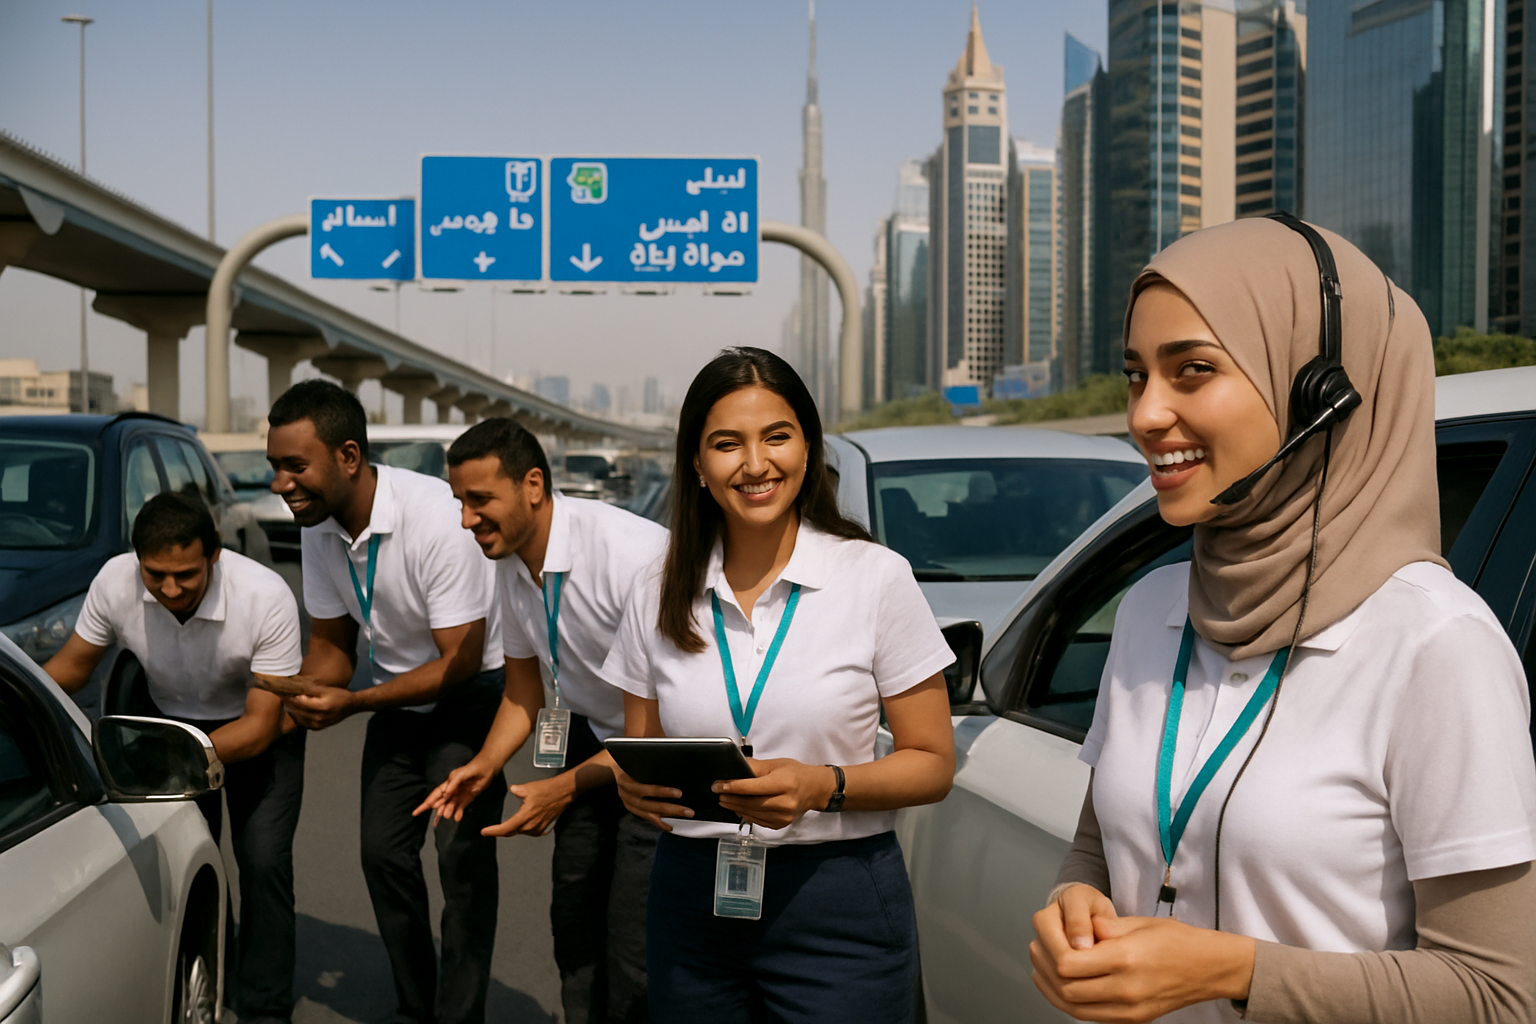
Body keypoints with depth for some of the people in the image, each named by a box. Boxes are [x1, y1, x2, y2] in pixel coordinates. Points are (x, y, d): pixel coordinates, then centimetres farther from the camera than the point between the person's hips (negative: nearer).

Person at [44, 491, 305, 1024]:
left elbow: (260, 727, -29)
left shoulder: (266, 597, -35)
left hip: (258, 726, -3)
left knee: (263, 859, -12)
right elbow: (72, 664, -6)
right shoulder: (114, 581, -25)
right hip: (172, 719, 3)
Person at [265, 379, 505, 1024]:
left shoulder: (436, 517, -31)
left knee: (460, 854, -13)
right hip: (397, 693, 7)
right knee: (383, 851, 7)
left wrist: (352, 703, -33)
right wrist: (307, 696, -18)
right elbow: (331, 639, 5)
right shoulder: (317, 526, -8)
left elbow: (461, 661, -27)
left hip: (468, 693, -7)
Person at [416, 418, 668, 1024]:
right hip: (590, 740, 7)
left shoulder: (632, 553, -28)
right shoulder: (510, 564, -3)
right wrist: (483, 766, -7)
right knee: (574, 924, 10)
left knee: (634, 954, -10)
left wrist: (565, 789, -23)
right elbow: (523, 693, 11)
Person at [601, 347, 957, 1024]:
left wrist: (824, 785, -21)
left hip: (839, 909, -3)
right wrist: (633, 785, -10)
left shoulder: (877, 577, -6)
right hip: (690, 898, 3)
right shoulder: (657, 599, 4)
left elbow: (932, 764, -4)